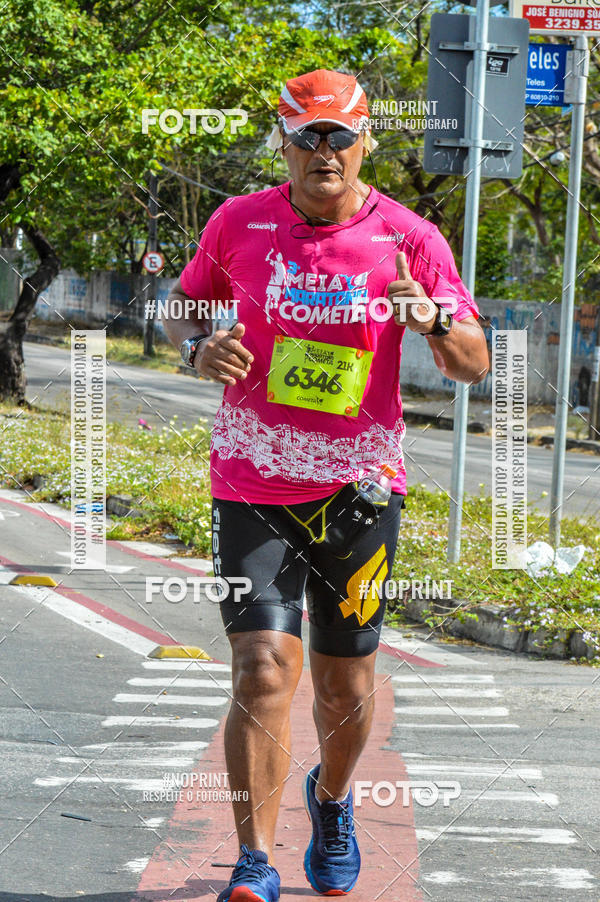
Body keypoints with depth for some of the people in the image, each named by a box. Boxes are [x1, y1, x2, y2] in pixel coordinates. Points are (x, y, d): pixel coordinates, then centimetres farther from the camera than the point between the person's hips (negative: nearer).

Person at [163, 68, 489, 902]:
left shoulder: (408, 238, -4)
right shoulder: (239, 223, -2)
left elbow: (475, 365, -2)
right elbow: (183, 306, 15)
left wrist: (434, 319, -24)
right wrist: (199, 347, -8)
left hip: (359, 489, 1)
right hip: (252, 488, 0)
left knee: (347, 688, 12)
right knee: (263, 671, -15)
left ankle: (331, 801, 43)